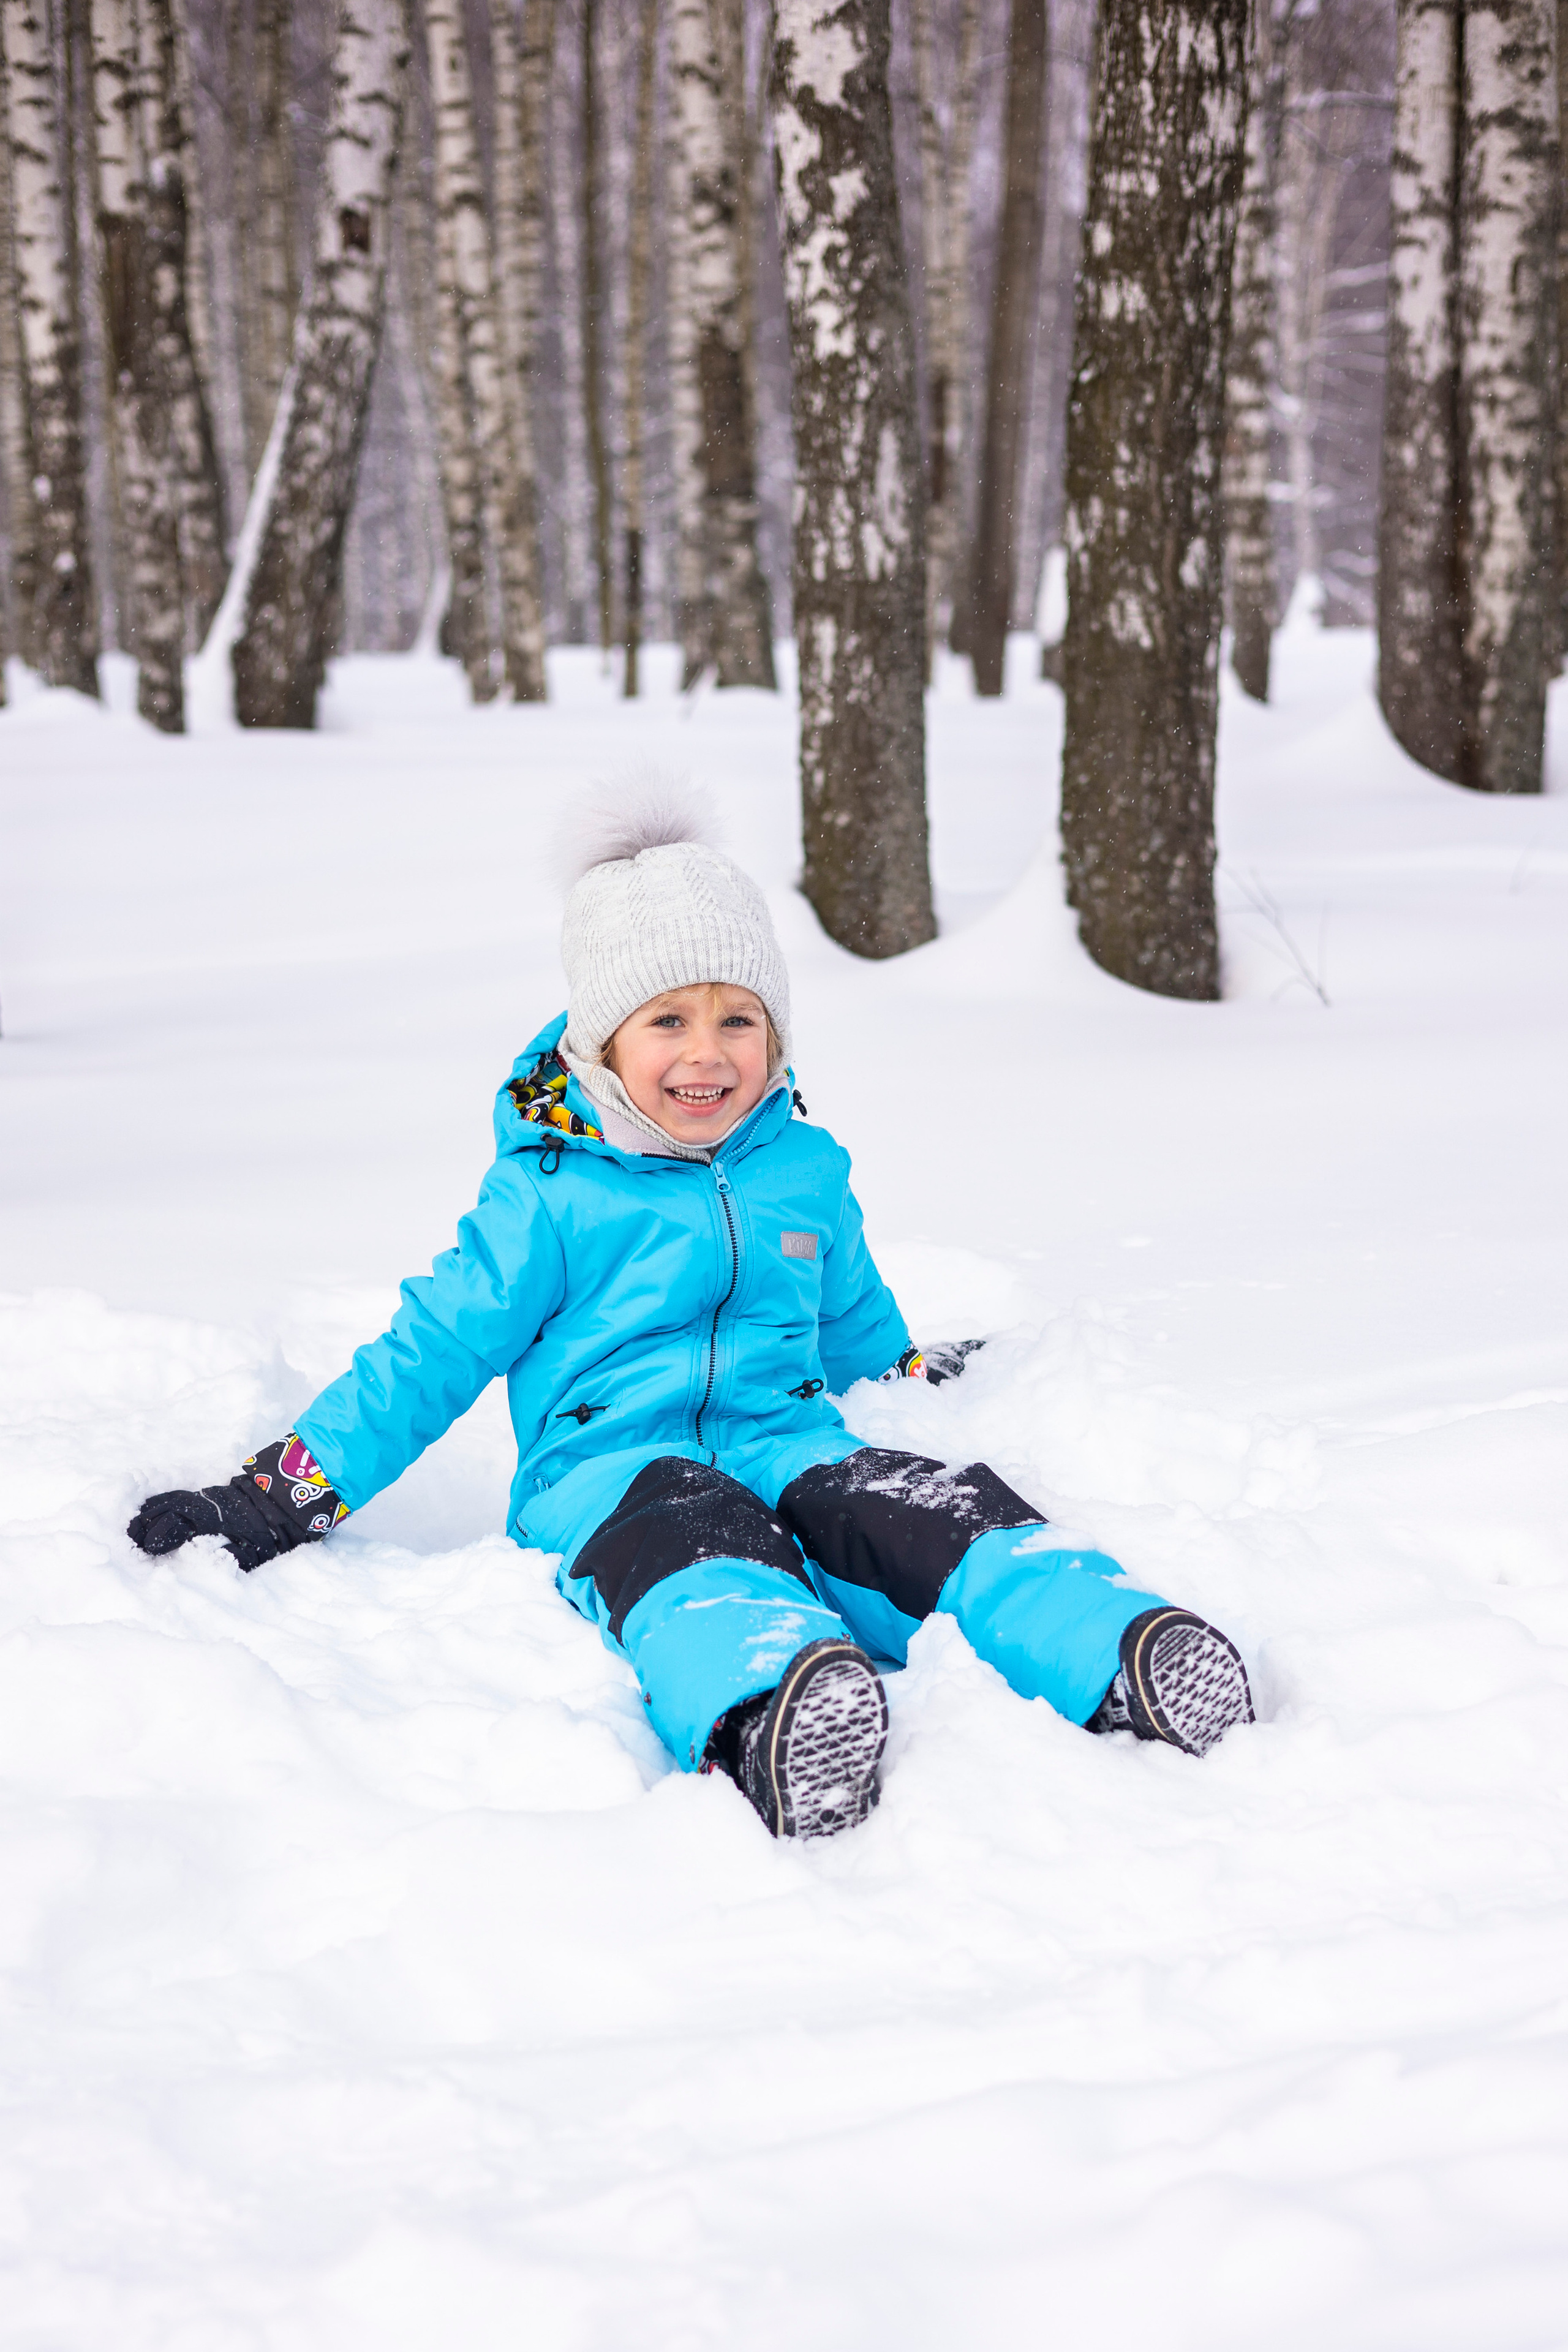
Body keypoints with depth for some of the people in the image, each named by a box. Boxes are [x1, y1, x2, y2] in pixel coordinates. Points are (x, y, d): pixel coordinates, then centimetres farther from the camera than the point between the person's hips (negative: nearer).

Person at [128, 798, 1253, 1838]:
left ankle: (1115, 1654, -52)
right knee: (686, 1542, -41)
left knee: (943, 1516, -28)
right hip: (606, 1469, -5)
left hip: (789, 1447, 5)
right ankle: (765, 1713, -73)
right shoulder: (548, 1197, 4)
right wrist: (281, 1496, 0)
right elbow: (431, 1356, 5)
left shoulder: (806, 1169, 18)